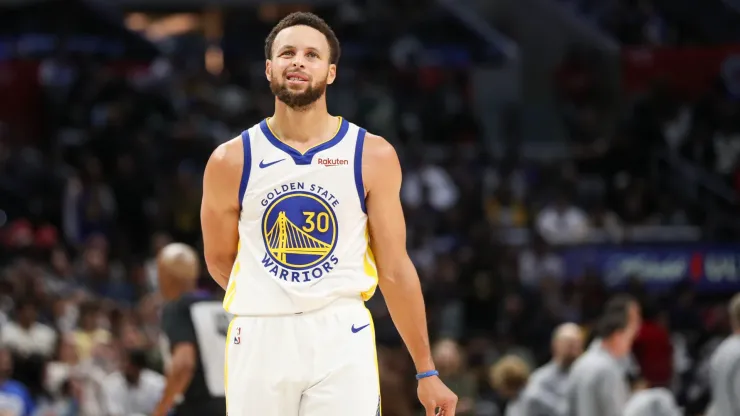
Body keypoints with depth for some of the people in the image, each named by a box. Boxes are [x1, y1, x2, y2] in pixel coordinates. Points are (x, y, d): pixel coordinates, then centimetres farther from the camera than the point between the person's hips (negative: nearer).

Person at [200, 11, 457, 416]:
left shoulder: (373, 156, 0)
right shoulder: (231, 161, 1)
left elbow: (395, 270, 3)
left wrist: (426, 371, 3)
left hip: (342, 338, -1)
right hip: (258, 338, 1)